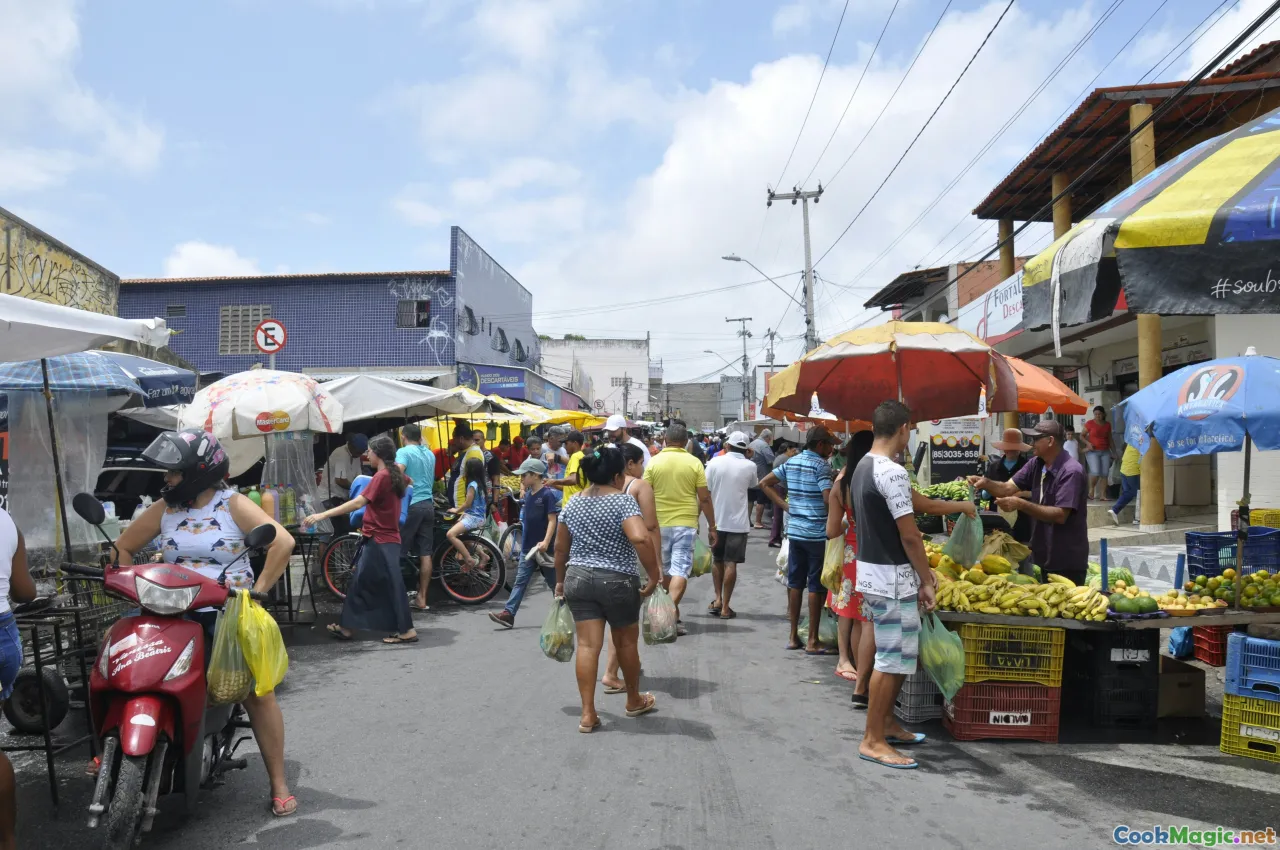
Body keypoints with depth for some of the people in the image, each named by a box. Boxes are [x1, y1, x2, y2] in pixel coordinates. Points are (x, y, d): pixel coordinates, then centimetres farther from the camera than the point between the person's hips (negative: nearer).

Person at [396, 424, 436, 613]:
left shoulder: (404, 451, -5)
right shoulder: (430, 454, 15)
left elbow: (398, 471, -24)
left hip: (411, 504, -6)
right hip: (428, 504, 6)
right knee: (425, 554, 5)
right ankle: (422, 598, 7)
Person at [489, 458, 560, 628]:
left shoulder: (547, 494, -13)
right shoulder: (527, 495, 7)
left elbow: (552, 520, -19)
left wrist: (546, 542, -26)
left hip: (542, 547, -6)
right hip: (528, 547, 6)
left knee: (553, 581, 7)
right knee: (520, 581, 1)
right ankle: (508, 613, -3)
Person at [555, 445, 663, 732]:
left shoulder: (572, 503, 6)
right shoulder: (623, 500, -12)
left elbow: (560, 546, 12)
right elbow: (640, 538, -27)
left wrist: (560, 580, 23)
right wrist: (654, 574, -18)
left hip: (578, 579, 4)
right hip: (617, 581, -4)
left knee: (587, 645, 3)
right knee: (626, 642, 15)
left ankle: (588, 714, 1)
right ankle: (634, 701, 32)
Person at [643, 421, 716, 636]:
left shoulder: (654, 462, -2)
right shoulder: (694, 463, -4)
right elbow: (705, 499, -4)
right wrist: (711, 526, 4)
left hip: (659, 524, 2)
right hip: (686, 523, -2)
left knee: (664, 569, 17)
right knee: (680, 569, -2)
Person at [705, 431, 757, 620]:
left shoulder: (715, 462, -6)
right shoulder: (749, 466, -7)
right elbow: (756, 485, 14)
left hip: (716, 520, 1)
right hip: (738, 522, -1)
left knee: (717, 560, 19)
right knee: (730, 563, 2)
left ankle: (718, 599, 16)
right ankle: (725, 607, 4)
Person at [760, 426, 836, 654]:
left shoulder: (791, 462, 10)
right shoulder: (821, 465, -12)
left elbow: (765, 484, 14)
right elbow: (829, 498, -22)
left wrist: (786, 506, 11)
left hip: (794, 530, 7)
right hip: (817, 532, -7)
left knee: (795, 583, 12)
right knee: (816, 586, 1)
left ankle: (793, 637, 18)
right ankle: (812, 641, 5)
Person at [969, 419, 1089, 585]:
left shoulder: (1071, 472, -20)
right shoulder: (1036, 464, 6)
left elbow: (1060, 515, -27)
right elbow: (1008, 488, -2)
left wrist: (1021, 504, -33)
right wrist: (986, 483, -22)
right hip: (1044, 556, 8)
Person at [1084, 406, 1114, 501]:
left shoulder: (1107, 425, 10)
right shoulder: (1090, 423, -1)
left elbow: (1110, 439, 18)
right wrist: (1088, 443, -13)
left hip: (1105, 451, 4)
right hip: (1093, 451, -4)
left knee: (1105, 474, -3)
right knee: (1096, 472, -18)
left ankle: (1103, 495, 0)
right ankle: (1091, 488, 7)